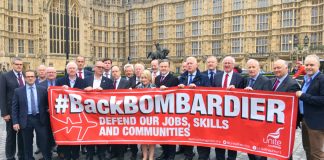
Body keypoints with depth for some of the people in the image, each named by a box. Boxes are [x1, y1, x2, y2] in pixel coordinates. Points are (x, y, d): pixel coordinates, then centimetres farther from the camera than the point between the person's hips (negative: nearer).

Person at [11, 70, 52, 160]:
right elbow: (14, 108, 1)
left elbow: (47, 103, 12)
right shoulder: (18, 91, 2)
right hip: (26, 120, 0)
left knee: (44, 141, 3)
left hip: (40, 119, 0)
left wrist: (48, 109, -7)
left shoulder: (43, 90, 4)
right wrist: (15, 122, -4)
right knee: (27, 144, 12)